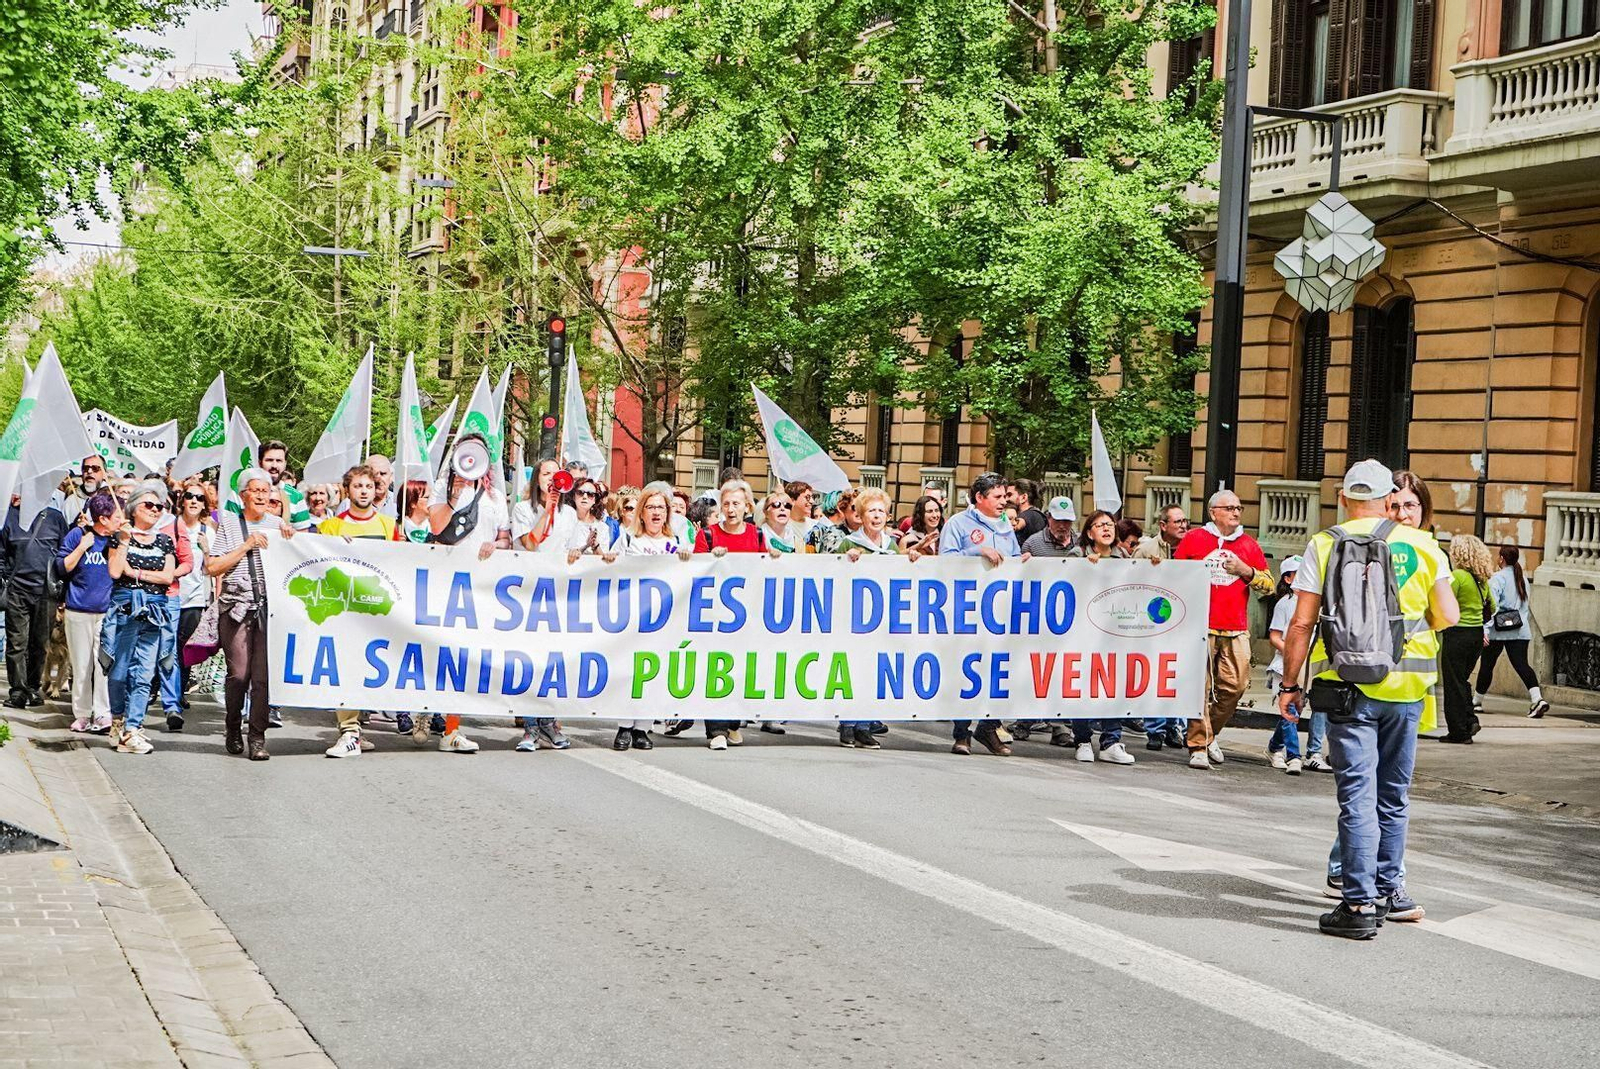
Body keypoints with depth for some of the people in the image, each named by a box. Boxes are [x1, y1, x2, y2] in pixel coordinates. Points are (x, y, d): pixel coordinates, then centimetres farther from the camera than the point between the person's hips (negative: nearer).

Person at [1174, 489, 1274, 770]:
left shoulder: (1249, 545, 15)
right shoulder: (1194, 539, 7)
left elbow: (1268, 585, 15)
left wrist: (1246, 571, -2)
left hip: (1236, 630, 3)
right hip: (1200, 627, -3)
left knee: (1235, 685, -2)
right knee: (1200, 686, -8)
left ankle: (1210, 733, 21)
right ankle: (1198, 747, -3)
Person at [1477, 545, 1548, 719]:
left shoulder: (1497, 578, -7)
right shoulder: (1523, 580, 14)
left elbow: (1492, 605, -16)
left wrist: (1485, 629, -18)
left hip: (1499, 631, -5)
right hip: (1521, 631, 5)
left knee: (1487, 665, 10)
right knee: (1521, 665, -4)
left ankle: (1477, 700, 24)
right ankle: (1537, 698, -24)